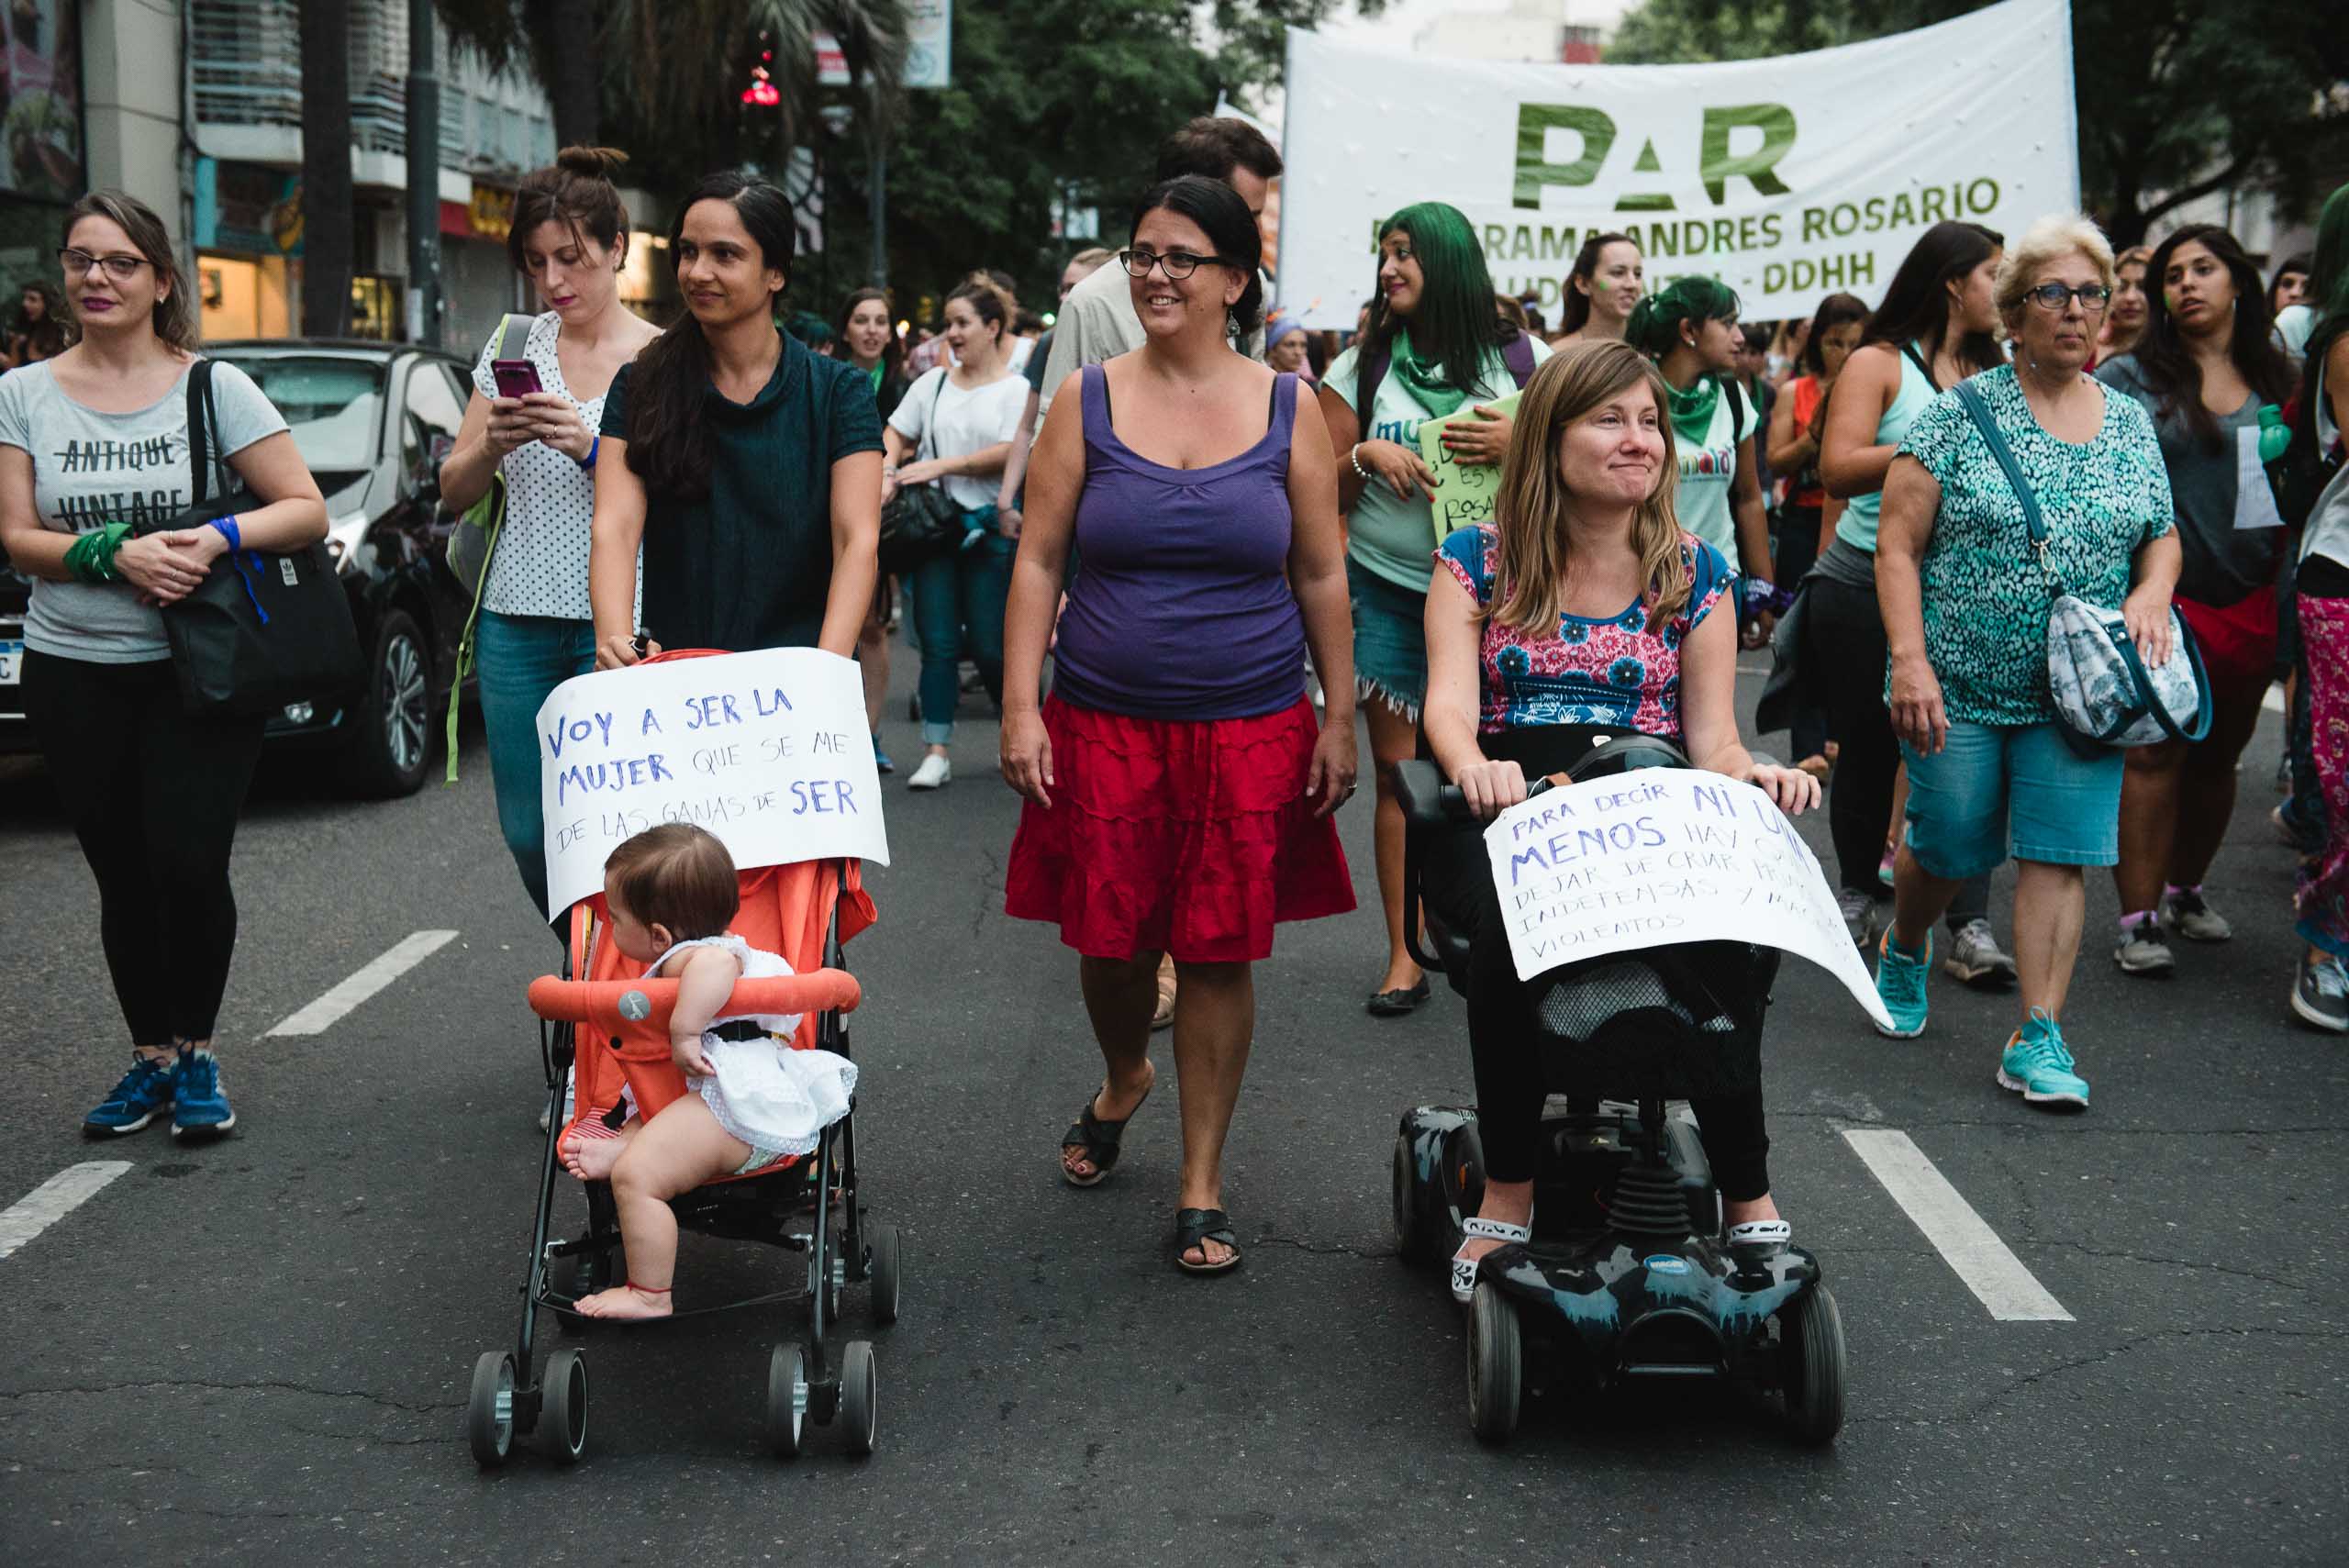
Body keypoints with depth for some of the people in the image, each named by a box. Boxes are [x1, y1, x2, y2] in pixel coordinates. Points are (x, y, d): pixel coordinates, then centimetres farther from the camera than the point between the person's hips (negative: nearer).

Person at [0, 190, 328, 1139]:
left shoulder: (214, 386, 0)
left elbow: (306, 511, -4)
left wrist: (219, 539, -22)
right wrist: (116, 553, -17)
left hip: (198, 669, -2)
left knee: (189, 865, -10)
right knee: (123, 876, 6)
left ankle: (197, 1052, 9)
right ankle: (150, 1056, 21)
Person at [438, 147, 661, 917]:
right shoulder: (514, 347, 11)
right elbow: (453, 492, 12)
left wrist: (591, 449, -18)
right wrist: (492, 444, -8)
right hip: (518, 621, 4)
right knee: (527, 833, 7)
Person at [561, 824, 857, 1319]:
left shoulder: (685, 958, -13)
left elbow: (717, 963, -39)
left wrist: (684, 1031, -33)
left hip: (733, 1103, -12)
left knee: (635, 1178, -15)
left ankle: (649, 1296, -10)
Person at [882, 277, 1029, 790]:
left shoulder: (1016, 389, -1)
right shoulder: (933, 383, 12)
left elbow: (1009, 454, -12)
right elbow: (894, 435, 15)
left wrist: (939, 466, -14)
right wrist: (887, 473, -5)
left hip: (991, 529, -4)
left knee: (991, 647, 0)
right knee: (938, 645, 1)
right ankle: (936, 753, 3)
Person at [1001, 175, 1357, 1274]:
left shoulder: (1287, 410, 2)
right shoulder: (1088, 402, 2)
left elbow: (1321, 578, 5)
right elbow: (1037, 562, 1)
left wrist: (1339, 720, 2)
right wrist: (1021, 709, -6)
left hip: (1250, 727, 0)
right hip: (1104, 720, 1)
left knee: (1220, 951, 2)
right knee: (1108, 936, 6)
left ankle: (1202, 1184, 15)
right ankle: (1123, 1079, 40)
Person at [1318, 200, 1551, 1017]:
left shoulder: (1522, 360, 3)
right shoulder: (1362, 367, 7)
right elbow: (1323, 492, 9)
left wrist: (1521, 445, -12)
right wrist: (1368, 457, -10)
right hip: (1388, 590, 1)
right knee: (1400, 770, 0)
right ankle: (1405, 956, 6)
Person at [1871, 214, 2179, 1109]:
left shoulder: (2131, 424, 8)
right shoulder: (1957, 416, -5)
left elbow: (2163, 537, 17)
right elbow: (1897, 546, -8)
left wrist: (2152, 591, -6)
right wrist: (1910, 661, -17)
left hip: (2078, 691, 3)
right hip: (1960, 686, -2)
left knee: (2059, 855, -4)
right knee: (1948, 847, 8)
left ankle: (2039, 1039, 0)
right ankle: (1904, 950, 40)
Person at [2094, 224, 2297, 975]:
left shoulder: (2275, 380, 10)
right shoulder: (2129, 377, -1)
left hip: (2250, 600, 4)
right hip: (2161, 596, -4)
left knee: (2218, 757, 14)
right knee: (2155, 752, -7)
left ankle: (2185, 888, 31)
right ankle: (2138, 918, -3)